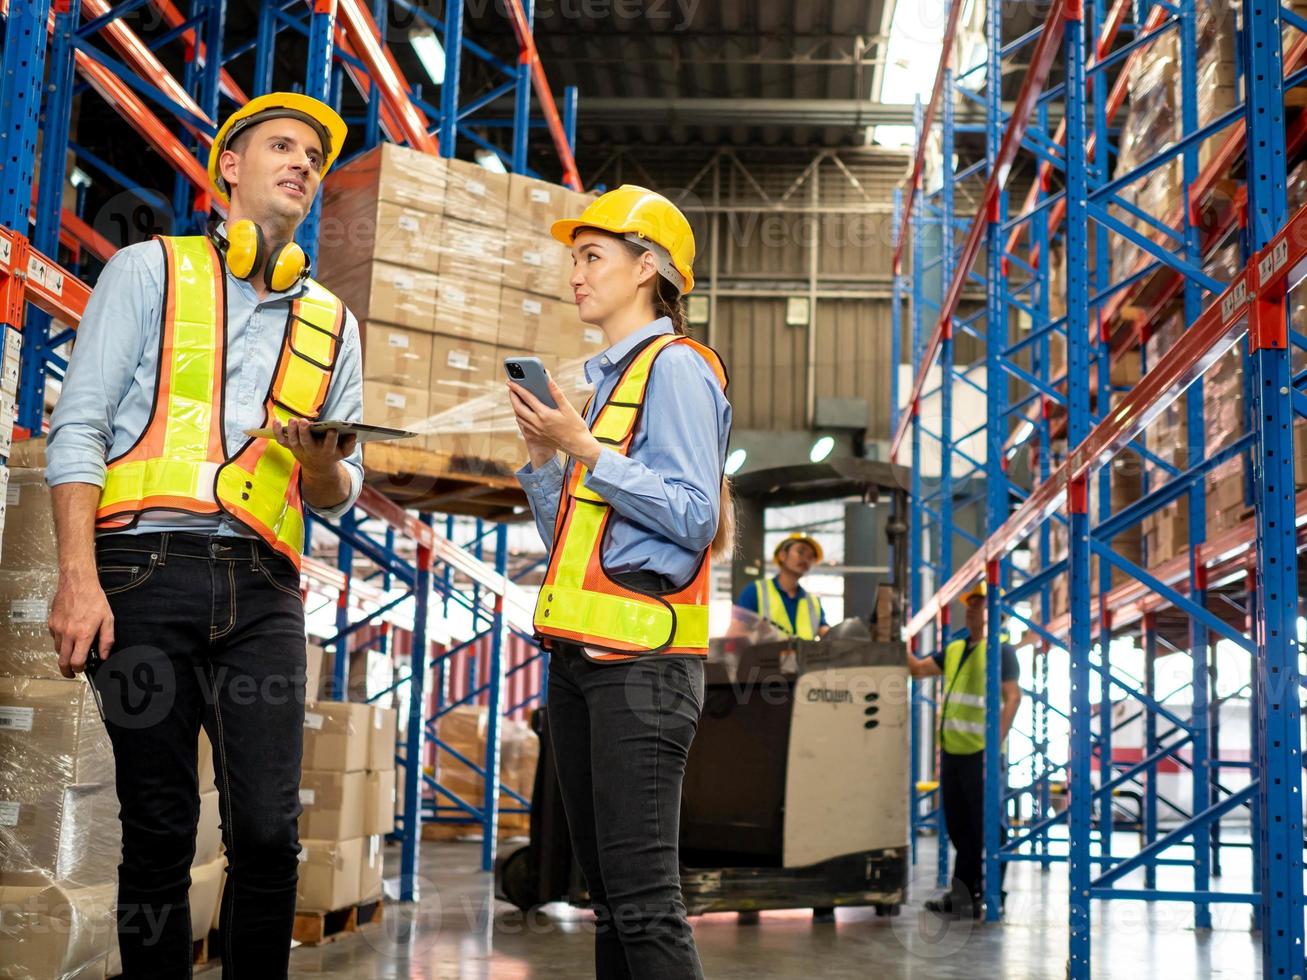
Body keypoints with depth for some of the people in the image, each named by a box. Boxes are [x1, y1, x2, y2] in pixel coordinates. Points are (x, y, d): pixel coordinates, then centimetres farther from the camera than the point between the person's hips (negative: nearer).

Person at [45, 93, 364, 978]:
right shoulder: (150, 269, 11)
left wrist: (323, 463, -5)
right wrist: (78, 577, -11)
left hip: (262, 590, 3)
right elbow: (78, 428, 1)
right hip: (148, 572, -3)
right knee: (160, 830, -1)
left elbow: (339, 498, 20)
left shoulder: (333, 323, 21)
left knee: (269, 831, -6)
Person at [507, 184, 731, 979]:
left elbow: (693, 517, -14)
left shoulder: (675, 366, -3)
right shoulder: (607, 379, 23)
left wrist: (587, 451, -15)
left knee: (642, 892, -12)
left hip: (640, 658, -9)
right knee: (608, 890, 10)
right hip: (580, 652, 9)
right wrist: (544, 457, 10)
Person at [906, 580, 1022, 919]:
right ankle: (964, 893, 21)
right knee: (957, 825, 13)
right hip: (952, 749, 8)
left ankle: (973, 894, 3)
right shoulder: (955, 649, 17)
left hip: (979, 752, -8)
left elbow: (1013, 697, -11)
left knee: (979, 827, -2)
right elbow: (918, 668, 18)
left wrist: (997, 742, -18)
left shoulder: (1001, 650, -5)